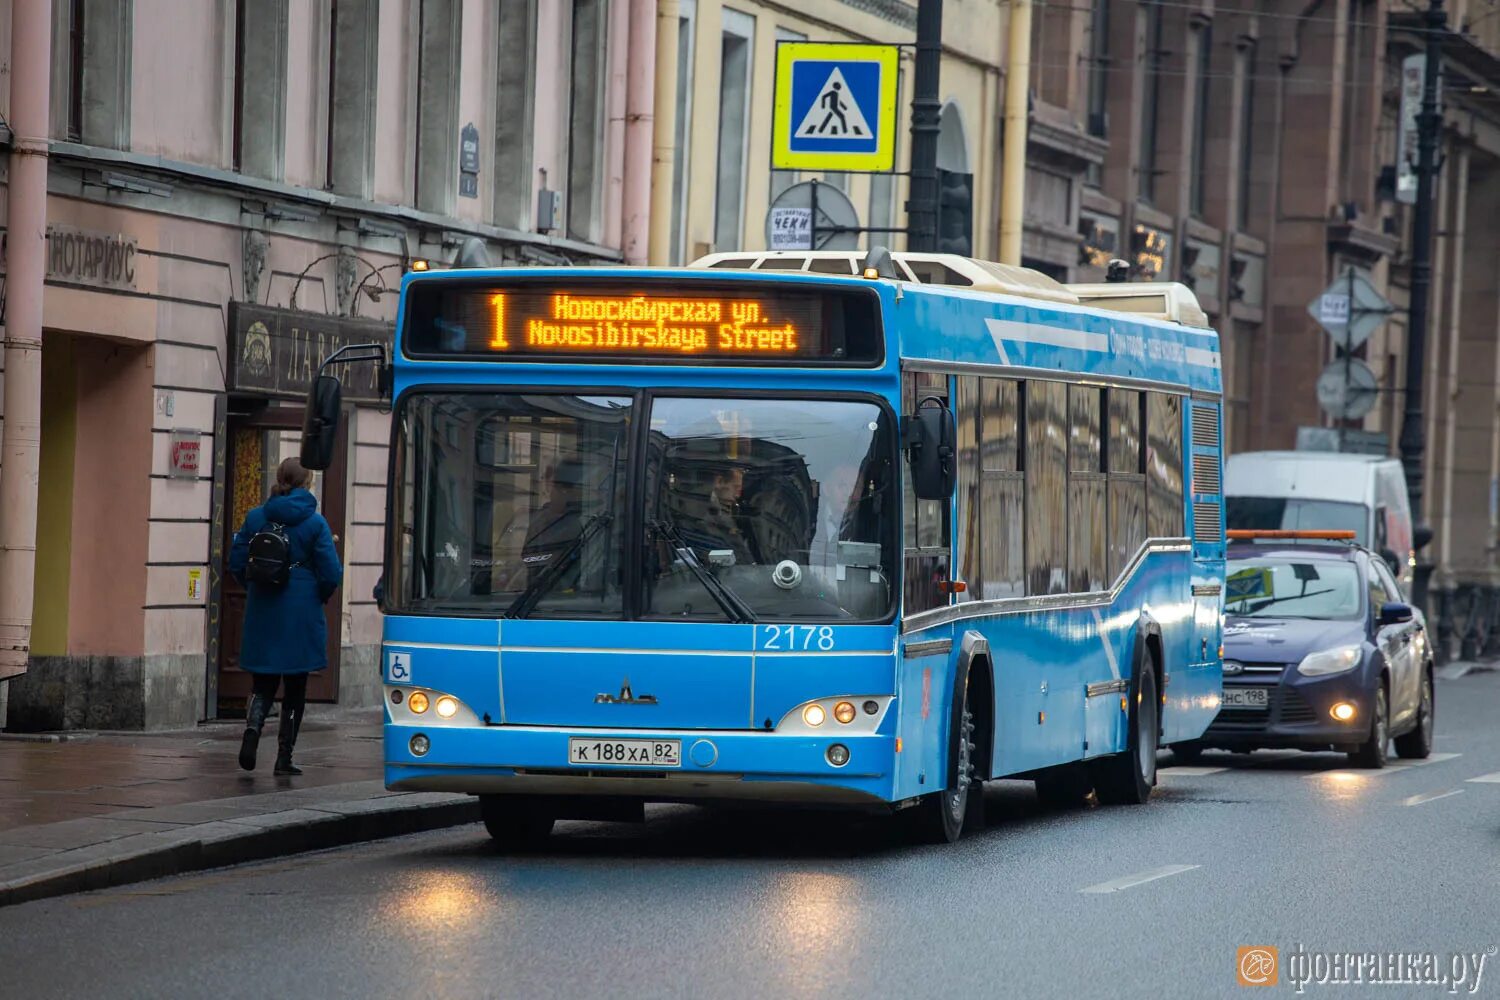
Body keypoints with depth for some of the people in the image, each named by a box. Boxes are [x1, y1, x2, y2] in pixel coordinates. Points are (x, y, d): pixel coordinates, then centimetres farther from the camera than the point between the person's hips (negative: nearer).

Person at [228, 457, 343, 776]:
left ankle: (253, 726, -19)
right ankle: (284, 758, 10)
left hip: (261, 614, 2)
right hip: (302, 614, -2)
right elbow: (331, 572, -10)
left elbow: (237, 562, 2)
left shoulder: (255, 518, 0)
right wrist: (319, 597, 10)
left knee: (264, 684, 11)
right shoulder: (314, 522, -8)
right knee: (295, 688, 9)